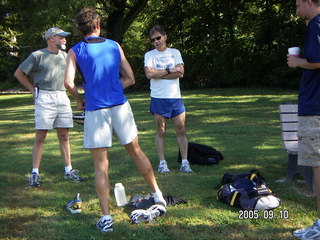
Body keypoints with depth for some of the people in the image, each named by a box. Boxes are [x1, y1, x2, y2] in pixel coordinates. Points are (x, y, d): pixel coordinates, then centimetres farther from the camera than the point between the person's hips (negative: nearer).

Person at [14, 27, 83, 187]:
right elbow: (19, 73, 2)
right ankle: (35, 173, 2)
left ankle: (68, 170, 13)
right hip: (44, 98, -5)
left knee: (64, 136, 7)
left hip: (62, 97, 5)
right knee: (40, 136, -4)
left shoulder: (65, 56, 14)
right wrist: (33, 89, 1)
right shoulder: (38, 55, -3)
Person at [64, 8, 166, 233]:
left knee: (101, 166, 3)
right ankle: (158, 195, 30)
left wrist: (80, 100, 4)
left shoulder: (75, 51, 1)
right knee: (136, 152, 19)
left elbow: (69, 82, -13)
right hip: (120, 106, 3)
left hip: (95, 111, -2)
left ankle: (106, 217, 0)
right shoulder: (114, 46, 8)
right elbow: (130, 79, 9)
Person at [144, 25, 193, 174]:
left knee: (181, 130, 1)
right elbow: (149, 74, -13)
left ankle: (185, 162, 6)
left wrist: (158, 74, -9)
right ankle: (162, 163, 9)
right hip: (158, 98, -1)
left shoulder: (175, 53, 9)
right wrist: (169, 70, -10)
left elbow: (180, 73, -6)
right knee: (160, 132, 3)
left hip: (175, 97, 2)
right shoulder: (149, 55, 4)